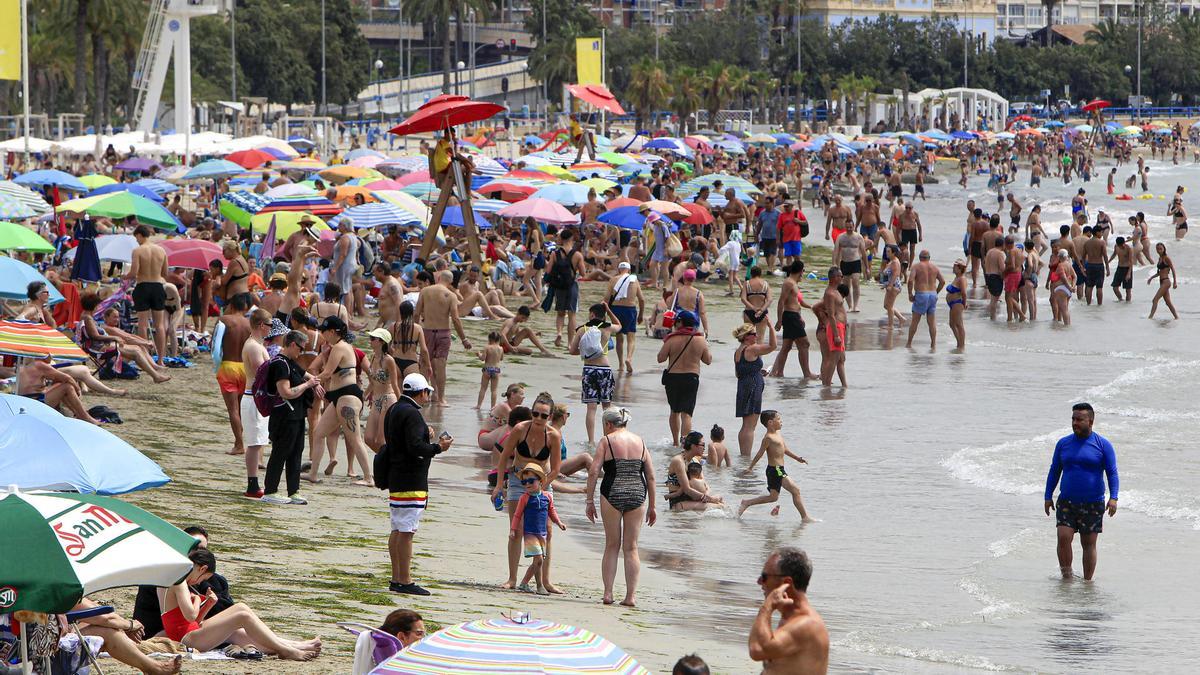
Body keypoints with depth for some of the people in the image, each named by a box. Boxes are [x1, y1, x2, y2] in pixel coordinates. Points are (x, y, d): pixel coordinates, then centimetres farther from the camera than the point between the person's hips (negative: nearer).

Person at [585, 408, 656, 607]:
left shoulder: (606, 441, 2)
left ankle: (607, 593, 5)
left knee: (612, 546, 8)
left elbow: (593, 472, -5)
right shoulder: (640, 441, 13)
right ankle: (631, 595, 3)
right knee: (631, 547, 8)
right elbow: (651, 476, 11)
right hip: (638, 494, 2)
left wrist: (590, 501, -1)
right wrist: (652, 506, 16)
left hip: (612, 494, -2)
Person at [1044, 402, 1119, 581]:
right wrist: (1048, 497, 9)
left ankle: (1087, 582, 11)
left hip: (1093, 504, -2)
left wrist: (1113, 498, -16)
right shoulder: (1063, 444, 7)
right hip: (1066, 502, 2)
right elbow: (1054, 471, 14)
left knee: (1089, 544, 2)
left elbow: (1112, 473, -3)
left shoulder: (1103, 445, -2)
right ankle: (1066, 575, 1)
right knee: (1063, 537, -13)